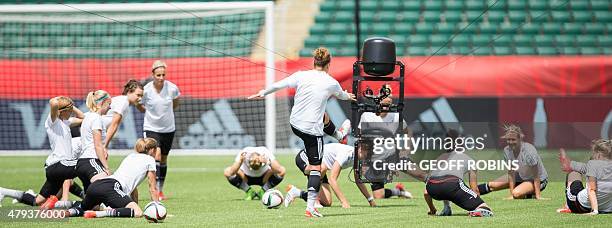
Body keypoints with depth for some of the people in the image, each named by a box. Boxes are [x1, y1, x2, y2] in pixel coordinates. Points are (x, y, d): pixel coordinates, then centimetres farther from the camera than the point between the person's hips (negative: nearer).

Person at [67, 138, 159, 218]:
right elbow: (152, 189, 13)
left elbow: (132, 185, 39)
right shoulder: (150, 159, 14)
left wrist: (135, 205, 41)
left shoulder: (131, 156, 35)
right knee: (137, 213, -22)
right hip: (112, 186, -8)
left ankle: (69, 212, -7)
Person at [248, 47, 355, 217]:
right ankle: (310, 207, -5)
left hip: (295, 124, 4)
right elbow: (341, 95, 19)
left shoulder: (301, 76, -2)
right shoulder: (331, 83, -4)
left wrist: (263, 93, 24)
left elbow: (279, 85, 5)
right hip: (312, 129, -4)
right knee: (315, 167, 1)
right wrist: (348, 96, 43)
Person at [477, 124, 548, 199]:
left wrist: (538, 196, -30)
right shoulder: (507, 150, -15)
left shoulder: (529, 151, -33)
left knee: (516, 193, -30)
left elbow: (536, 176, -29)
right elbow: (511, 173, -11)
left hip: (540, 181, -6)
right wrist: (511, 195, -16)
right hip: (520, 177, 6)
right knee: (492, 185, 2)